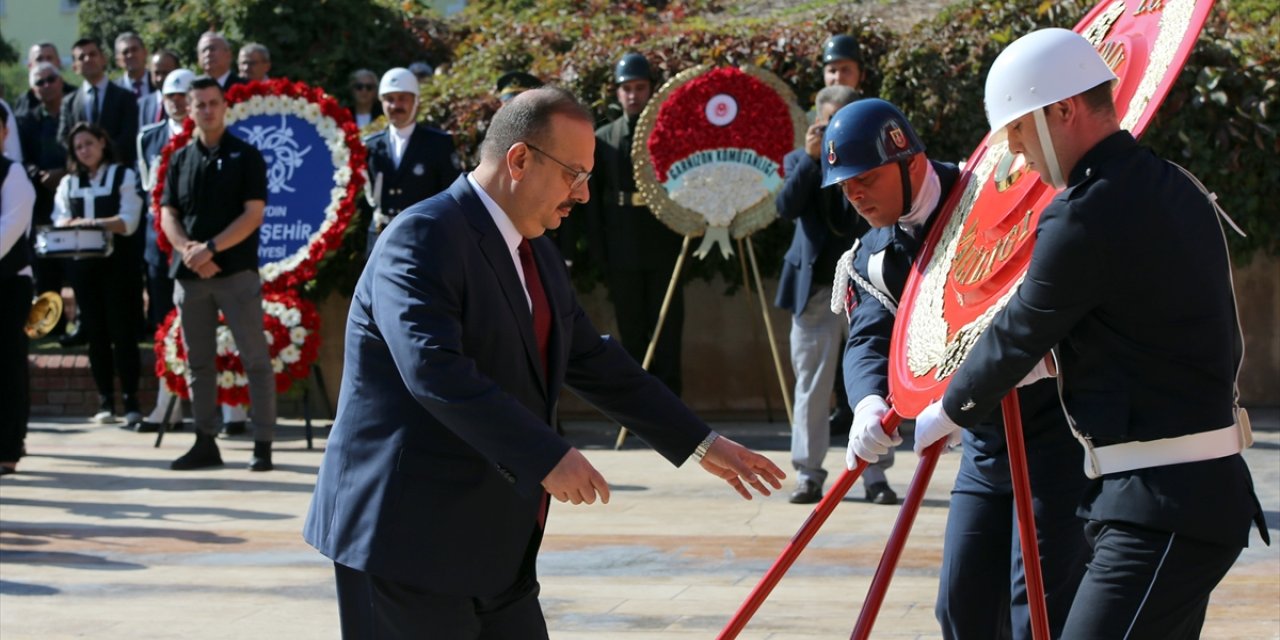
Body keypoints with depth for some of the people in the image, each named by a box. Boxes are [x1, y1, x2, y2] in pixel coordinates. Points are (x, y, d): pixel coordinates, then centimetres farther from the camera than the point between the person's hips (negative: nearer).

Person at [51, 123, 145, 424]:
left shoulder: (124, 176, 3)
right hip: (83, 263, 4)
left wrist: (95, 223, -22)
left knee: (123, 331, -6)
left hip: (118, 261, -4)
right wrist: (69, 227, -19)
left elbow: (128, 221, -7)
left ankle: (131, 401, -4)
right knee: (95, 333, 5)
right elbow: (59, 220, 5)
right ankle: (105, 402, 9)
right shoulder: (68, 183, 15)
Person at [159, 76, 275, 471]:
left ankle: (263, 444, -3)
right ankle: (205, 443, 14)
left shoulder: (245, 156, 1)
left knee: (254, 358, -6)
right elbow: (168, 215, 9)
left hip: (236, 271, -4)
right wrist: (189, 251, -10)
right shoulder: (180, 160, 12)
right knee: (198, 361, 8)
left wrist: (210, 249, -15)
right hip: (189, 274, 4)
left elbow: (253, 214, -7)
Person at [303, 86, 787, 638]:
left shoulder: (537, 252, 15)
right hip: (409, 541, -9)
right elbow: (434, 369, -29)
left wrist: (699, 444, 21)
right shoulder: (423, 238, -15)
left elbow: (594, 362, 23)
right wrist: (546, 457, -33)